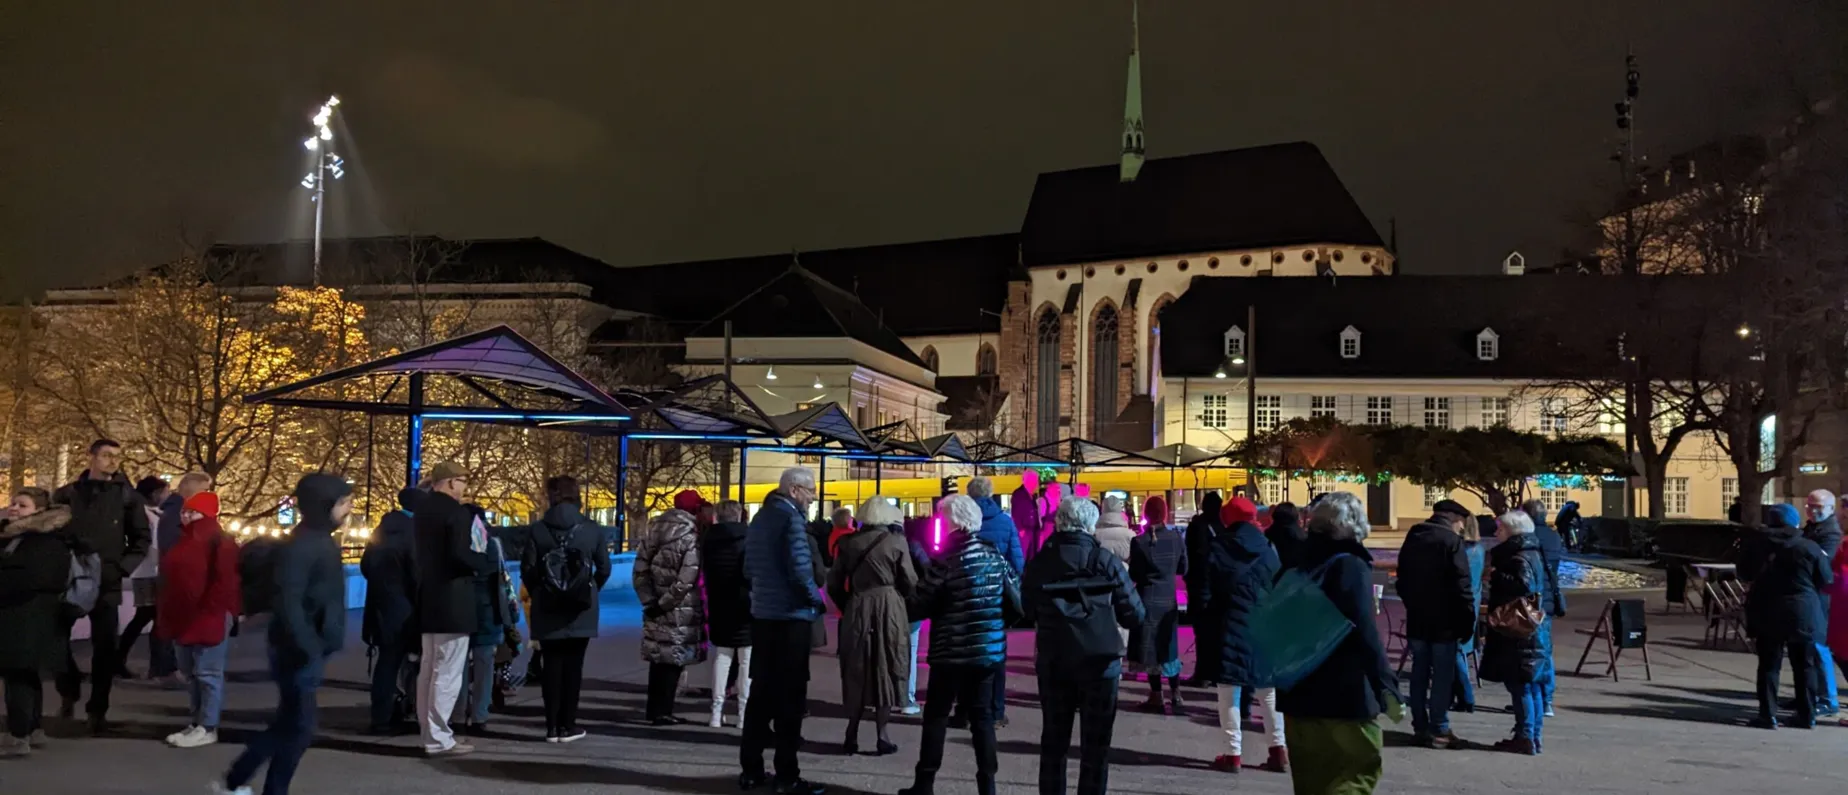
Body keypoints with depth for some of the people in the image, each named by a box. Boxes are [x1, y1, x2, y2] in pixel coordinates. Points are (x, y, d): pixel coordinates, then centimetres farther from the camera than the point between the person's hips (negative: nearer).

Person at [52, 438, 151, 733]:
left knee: (104, 648, 0)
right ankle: (69, 692, 29)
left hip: (107, 584, -1)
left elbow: (141, 539, 6)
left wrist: (122, 566, -6)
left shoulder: (127, 496, 4)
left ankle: (98, 710, 10)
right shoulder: (68, 493, 5)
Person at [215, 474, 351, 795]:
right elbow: (288, 603, -25)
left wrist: (318, 647, 15)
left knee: (287, 723, 16)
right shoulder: (300, 546, -18)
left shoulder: (323, 542, 12)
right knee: (298, 727, -1)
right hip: (300, 652, -9)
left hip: (311, 649, 9)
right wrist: (309, 648, -26)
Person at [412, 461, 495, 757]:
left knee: (428, 669, 14)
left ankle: (429, 731, 21)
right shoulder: (456, 511, -15)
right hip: (452, 601, -9)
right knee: (447, 672, -5)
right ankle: (438, 739, -3)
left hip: (429, 599, 9)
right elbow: (459, 554, -25)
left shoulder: (422, 508, 12)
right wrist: (486, 563, -9)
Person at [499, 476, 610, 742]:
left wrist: (537, 594, 14)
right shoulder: (593, 529, -2)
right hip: (581, 608, 0)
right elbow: (604, 569, 2)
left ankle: (552, 726, 6)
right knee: (573, 664, 5)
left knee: (552, 664, 6)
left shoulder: (537, 529, -3)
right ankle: (568, 725, 6)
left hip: (547, 608, 0)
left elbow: (528, 568, -2)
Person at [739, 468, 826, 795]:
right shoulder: (790, 517, -14)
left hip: (762, 613, 8)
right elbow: (799, 569, -21)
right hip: (790, 615, -8)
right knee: (790, 695, -2)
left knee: (762, 690, 14)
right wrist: (816, 600, -8)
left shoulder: (760, 517, 13)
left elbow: (749, 567, 17)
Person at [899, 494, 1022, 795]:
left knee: (936, 716, 6)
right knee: (982, 715, 13)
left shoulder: (947, 559, -12)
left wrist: (908, 609, 10)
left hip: (952, 650, -5)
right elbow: (1016, 602, 5)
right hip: (989, 649, 5)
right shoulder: (995, 555, 4)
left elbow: (919, 605, -11)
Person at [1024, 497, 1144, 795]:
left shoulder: (1038, 563, -3)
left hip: (1053, 661, 2)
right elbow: (1135, 615, -4)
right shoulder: (1107, 562, -9)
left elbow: (1029, 609, 10)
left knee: (1053, 740, 14)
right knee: (1095, 743, 5)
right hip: (1100, 661, -2)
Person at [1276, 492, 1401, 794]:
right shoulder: (1351, 566, -11)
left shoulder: (1298, 564, 9)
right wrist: (1387, 688, -18)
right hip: (1344, 699, -7)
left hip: (1298, 693, 7)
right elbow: (1365, 633, -20)